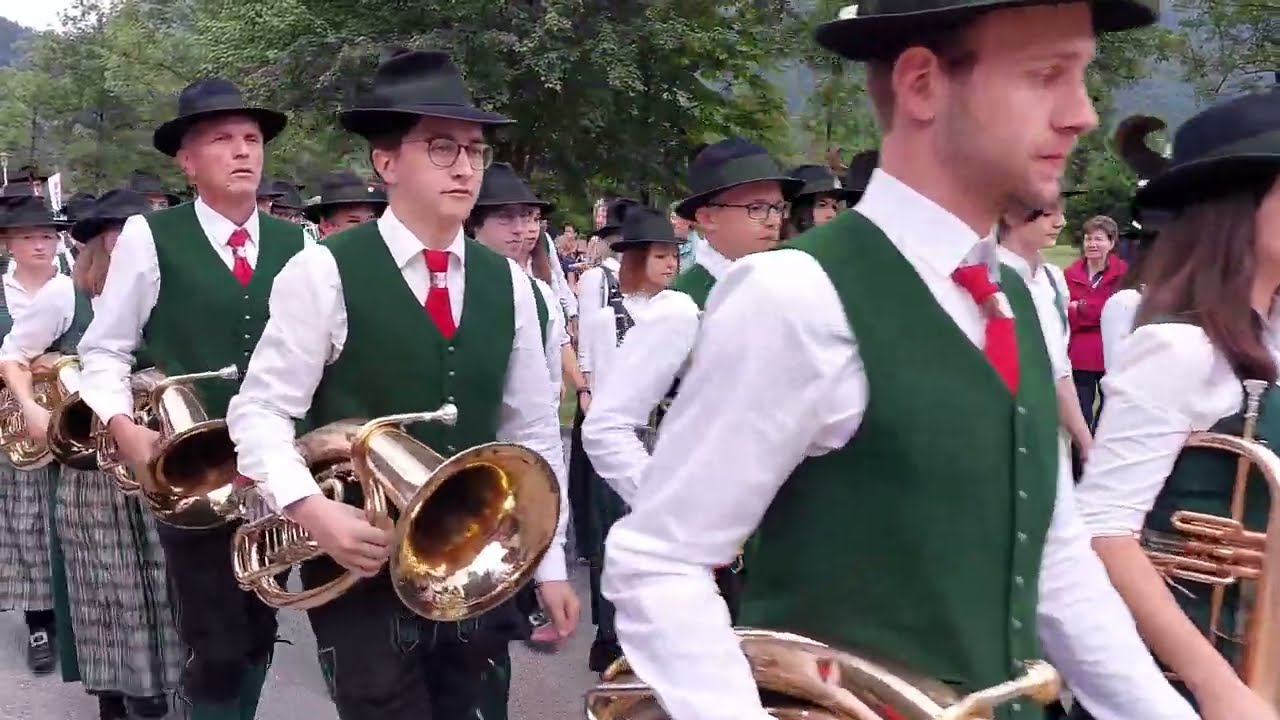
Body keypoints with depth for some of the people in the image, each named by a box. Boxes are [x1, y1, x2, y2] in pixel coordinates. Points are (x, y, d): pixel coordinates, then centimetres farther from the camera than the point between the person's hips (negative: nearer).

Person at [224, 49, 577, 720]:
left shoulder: (508, 283, 4)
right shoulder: (324, 271, -10)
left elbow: (534, 431, 8)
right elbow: (259, 411, -8)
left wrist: (549, 563, 7)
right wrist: (312, 510, -23)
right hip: (364, 570, -4)